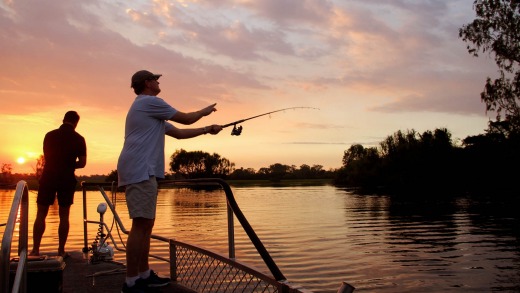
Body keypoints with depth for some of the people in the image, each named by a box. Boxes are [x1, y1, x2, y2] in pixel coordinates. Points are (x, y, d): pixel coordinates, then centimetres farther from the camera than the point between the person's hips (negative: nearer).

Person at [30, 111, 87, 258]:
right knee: (64, 215, 5)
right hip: (67, 180, 0)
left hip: (48, 178, 0)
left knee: (41, 214, 5)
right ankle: (61, 250, 6)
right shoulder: (78, 139, -1)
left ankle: (35, 250, 1)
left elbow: (46, 157, 13)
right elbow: (82, 163, -4)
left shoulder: (50, 135, 3)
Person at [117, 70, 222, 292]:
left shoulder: (151, 111, 28)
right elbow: (186, 119, 2)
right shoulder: (150, 102, -3)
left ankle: (144, 275, 17)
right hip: (140, 171, -11)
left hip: (143, 172, 11)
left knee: (146, 224, 11)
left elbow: (178, 132, 28)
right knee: (141, 224, -13)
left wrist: (207, 130, 27)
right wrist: (204, 112, 20)